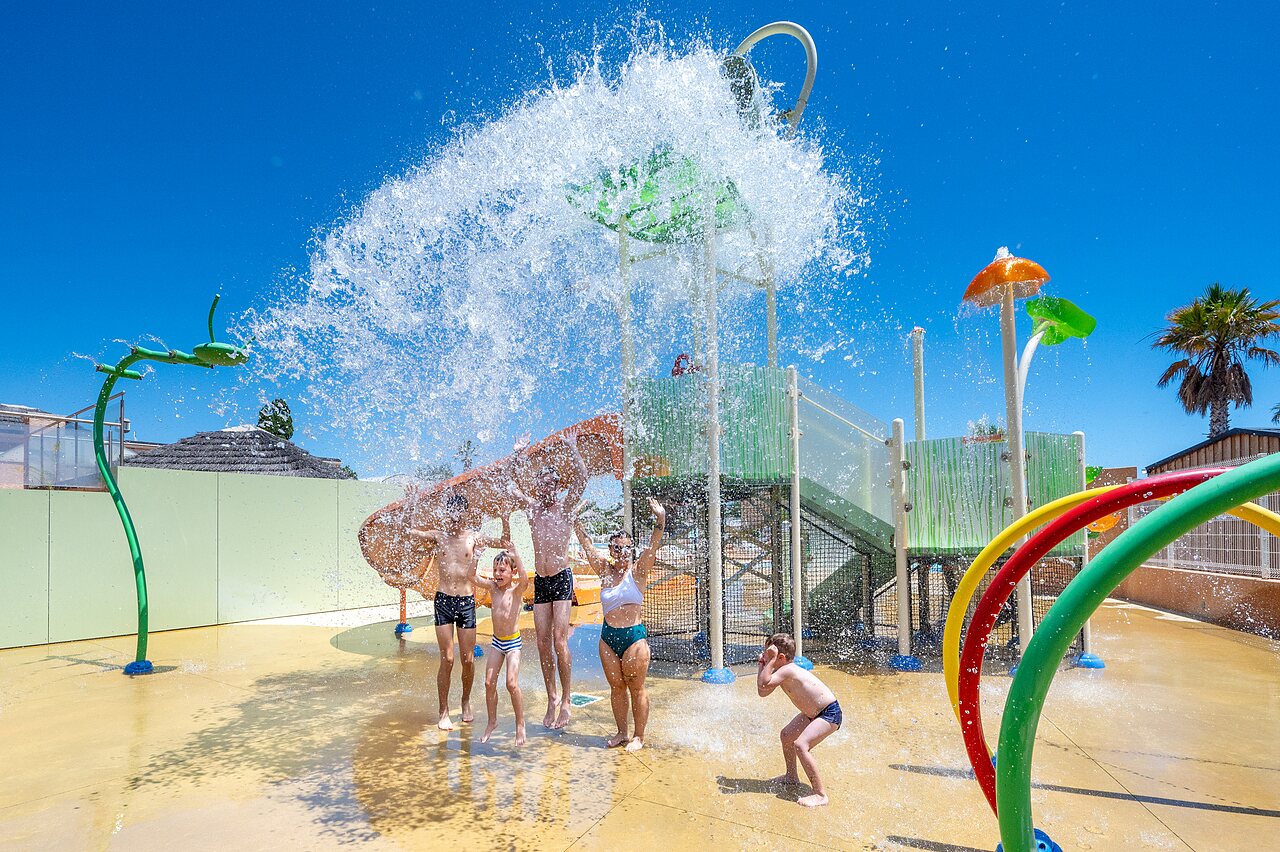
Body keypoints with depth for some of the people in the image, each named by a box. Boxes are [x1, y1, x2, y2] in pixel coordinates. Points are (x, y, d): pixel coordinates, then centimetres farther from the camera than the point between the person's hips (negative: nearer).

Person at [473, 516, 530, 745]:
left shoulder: (516, 589, -15)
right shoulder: (493, 587, 0)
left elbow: (524, 578, -36)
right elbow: (474, 576, -5)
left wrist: (515, 553, -40)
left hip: (513, 642, -5)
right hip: (496, 641, 5)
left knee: (512, 684, -10)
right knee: (489, 682, 6)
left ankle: (520, 725, 7)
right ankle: (492, 722, 25)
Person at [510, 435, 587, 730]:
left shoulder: (564, 506, 0)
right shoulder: (532, 507, 12)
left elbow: (582, 478, -13)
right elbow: (511, 483, 19)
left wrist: (572, 449, -11)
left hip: (562, 578, -5)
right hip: (540, 581, 5)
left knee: (559, 640, -10)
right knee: (543, 642, 4)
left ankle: (566, 700, -2)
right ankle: (551, 698, 14)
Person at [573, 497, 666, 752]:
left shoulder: (638, 571, -5)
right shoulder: (605, 571, 5)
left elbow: (653, 547, -19)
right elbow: (587, 546, 5)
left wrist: (660, 522, -34)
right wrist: (575, 523, -3)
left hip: (634, 637, -4)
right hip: (608, 637, 4)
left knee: (636, 689, 4)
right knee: (616, 687, 13)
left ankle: (639, 736, 18)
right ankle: (621, 733, 28)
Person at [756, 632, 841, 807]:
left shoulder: (786, 670, -25)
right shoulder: (782, 671, 3)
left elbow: (763, 685, -33)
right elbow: (763, 692, 2)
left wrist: (770, 661, -30)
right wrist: (762, 666, -2)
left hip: (830, 713, -11)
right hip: (814, 713, 11)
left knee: (800, 745, -24)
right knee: (786, 735, 20)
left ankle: (820, 794, -18)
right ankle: (791, 777, 40)